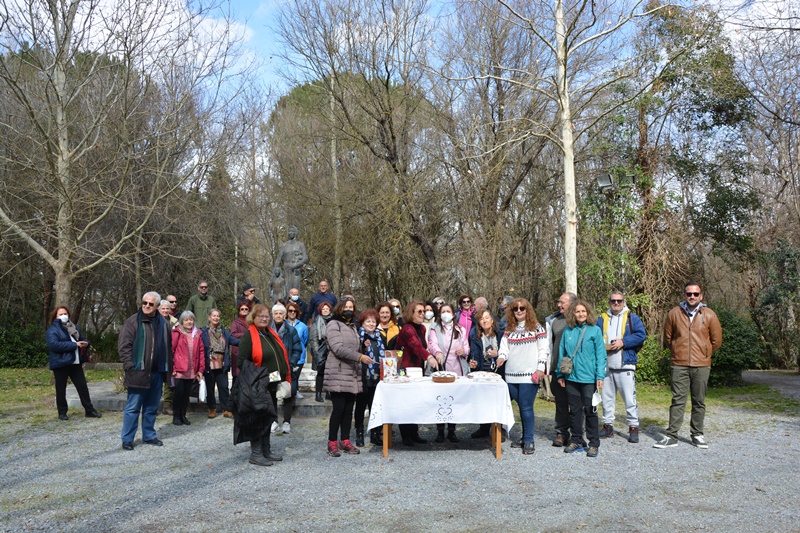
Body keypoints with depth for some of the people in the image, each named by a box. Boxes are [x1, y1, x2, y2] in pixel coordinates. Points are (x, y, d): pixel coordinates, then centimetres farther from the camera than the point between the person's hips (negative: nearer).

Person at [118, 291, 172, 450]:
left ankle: (149, 435, 25)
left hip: (157, 372, 5)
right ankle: (127, 439, 8)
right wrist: (129, 366, -14)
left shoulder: (163, 323, 12)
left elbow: (168, 347, 18)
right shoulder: (133, 321, -4)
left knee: (152, 407, 14)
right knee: (133, 407, -1)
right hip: (138, 372, -5)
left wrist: (168, 367, 13)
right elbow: (124, 345, -8)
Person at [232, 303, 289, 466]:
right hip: (256, 386, -8)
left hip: (271, 385, 8)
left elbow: (281, 357, 21)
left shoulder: (271, 335, 14)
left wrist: (283, 378, 12)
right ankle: (255, 454, 7)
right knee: (258, 418, -2)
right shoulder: (248, 336, -10)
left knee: (268, 418, 15)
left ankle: (266, 450, 26)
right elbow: (242, 362, -14)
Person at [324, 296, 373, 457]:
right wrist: (360, 357, -19)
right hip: (338, 373, -7)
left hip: (352, 374, 7)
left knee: (349, 409, 7)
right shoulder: (334, 324, -4)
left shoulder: (353, 326, 20)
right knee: (339, 408, -9)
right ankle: (332, 442, 0)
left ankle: (345, 441, 14)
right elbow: (338, 348, -15)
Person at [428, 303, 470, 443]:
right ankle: (440, 431, 7)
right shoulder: (435, 329, 5)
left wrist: (463, 351, -10)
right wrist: (438, 352, -34)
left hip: (457, 370, 3)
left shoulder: (461, 330, 17)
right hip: (440, 369, -2)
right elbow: (432, 344, -12)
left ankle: (451, 431, 15)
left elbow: (467, 347, 15)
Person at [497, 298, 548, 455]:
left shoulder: (536, 328, 2)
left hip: (529, 375, -4)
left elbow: (543, 349, -2)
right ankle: (526, 438, 19)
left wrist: (540, 368, -10)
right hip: (512, 375, 4)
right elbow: (504, 347, 5)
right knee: (522, 407, 9)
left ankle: (528, 441, 2)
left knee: (526, 408, -6)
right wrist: (502, 356, -16)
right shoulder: (509, 330, 15)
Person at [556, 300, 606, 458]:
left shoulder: (595, 330, -5)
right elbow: (562, 353, 9)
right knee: (574, 410, 12)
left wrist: (600, 375, -11)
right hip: (571, 377, 4)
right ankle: (576, 441, 23)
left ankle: (594, 444, 13)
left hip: (589, 378, -4)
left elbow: (600, 355, -6)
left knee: (590, 411, 3)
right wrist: (560, 374, 6)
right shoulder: (567, 331, 5)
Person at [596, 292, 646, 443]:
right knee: (607, 398, 11)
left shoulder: (632, 318, 4)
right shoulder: (602, 319, 12)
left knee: (630, 398, -4)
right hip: (606, 366, 4)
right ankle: (607, 426, 21)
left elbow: (641, 335, -7)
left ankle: (633, 428, 4)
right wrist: (605, 347, -11)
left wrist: (623, 342, -14)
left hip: (625, 366, -4)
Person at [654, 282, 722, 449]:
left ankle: (697, 435, 20)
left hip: (701, 366, 0)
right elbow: (668, 336, 13)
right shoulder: (674, 313, 2)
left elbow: (716, 340, 9)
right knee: (678, 400, 0)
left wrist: (704, 354, 12)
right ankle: (671, 436, 2)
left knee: (699, 402, 8)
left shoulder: (709, 315, 0)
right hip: (679, 365, 0)